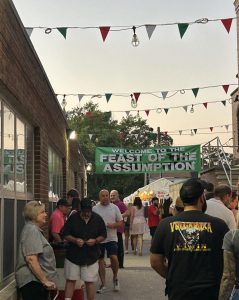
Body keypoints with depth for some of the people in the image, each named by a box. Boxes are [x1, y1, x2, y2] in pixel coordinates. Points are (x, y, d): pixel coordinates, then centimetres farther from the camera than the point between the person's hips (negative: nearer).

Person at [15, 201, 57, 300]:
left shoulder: (34, 229, 16)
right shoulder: (32, 230, -15)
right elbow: (31, 259, -24)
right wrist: (45, 281, -21)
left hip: (38, 281, 10)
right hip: (33, 281, -10)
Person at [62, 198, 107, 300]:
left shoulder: (98, 219, -2)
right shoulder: (73, 218, -6)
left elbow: (103, 235, 5)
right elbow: (65, 234, -1)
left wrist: (95, 240, -15)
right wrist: (75, 240, -19)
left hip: (91, 256, 1)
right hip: (73, 255, 0)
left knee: (90, 282, 5)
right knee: (70, 280, 4)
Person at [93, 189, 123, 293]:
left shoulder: (114, 208, 3)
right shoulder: (94, 209, 1)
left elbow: (121, 223, 5)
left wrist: (113, 225, -14)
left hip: (111, 238, -1)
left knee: (114, 257, -15)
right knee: (100, 260, 8)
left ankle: (115, 277, 12)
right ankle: (103, 284, 20)